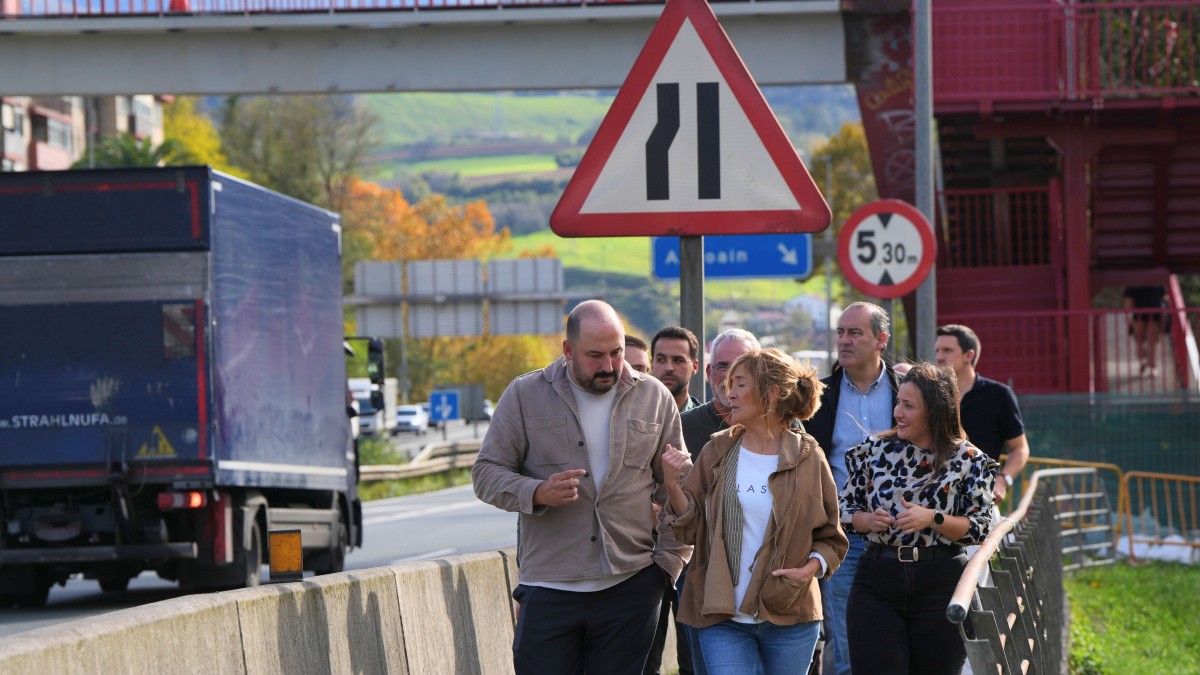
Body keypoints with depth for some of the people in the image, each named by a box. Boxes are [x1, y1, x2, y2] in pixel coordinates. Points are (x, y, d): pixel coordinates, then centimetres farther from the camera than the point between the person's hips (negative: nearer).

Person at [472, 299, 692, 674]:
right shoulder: (525, 395, 3)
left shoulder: (654, 398, 7)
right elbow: (486, 473, 3)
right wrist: (537, 493, -16)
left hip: (630, 587, 1)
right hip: (548, 587, -1)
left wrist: (668, 562, 2)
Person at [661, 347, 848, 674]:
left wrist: (811, 568, -13)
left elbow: (831, 537, 5)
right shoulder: (717, 452, 5)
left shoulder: (807, 457, 0)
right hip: (723, 616, 1)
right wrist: (673, 486, -12)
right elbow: (691, 527, 3)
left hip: (790, 617, -1)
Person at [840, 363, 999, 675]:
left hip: (941, 585, -1)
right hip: (877, 581, 1)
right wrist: (869, 520, -11)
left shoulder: (969, 461, -1)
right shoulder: (875, 450, 6)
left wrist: (932, 519, -19)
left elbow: (979, 528, -4)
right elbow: (845, 508, 11)